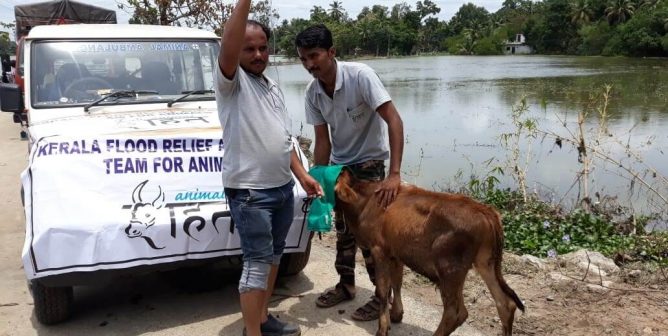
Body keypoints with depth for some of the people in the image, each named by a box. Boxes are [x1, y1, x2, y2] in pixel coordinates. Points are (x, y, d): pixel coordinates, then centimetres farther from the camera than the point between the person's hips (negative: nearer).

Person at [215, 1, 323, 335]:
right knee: (257, 262, -5)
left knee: (273, 255, 17)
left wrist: (303, 176, 12)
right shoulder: (232, 81, -8)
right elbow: (228, 50, -32)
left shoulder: (273, 88, 15)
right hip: (249, 192, -8)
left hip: (282, 187, 8)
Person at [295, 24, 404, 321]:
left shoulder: (360, 75, -27)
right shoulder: (312, 93, -10)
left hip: (370, 163, -5)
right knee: (343, 229, 15)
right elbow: (322, 139, -4)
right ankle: (346, 285, 32)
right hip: (339, 165, 6)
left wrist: (394, 174, -39)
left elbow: (394, 120, -31)